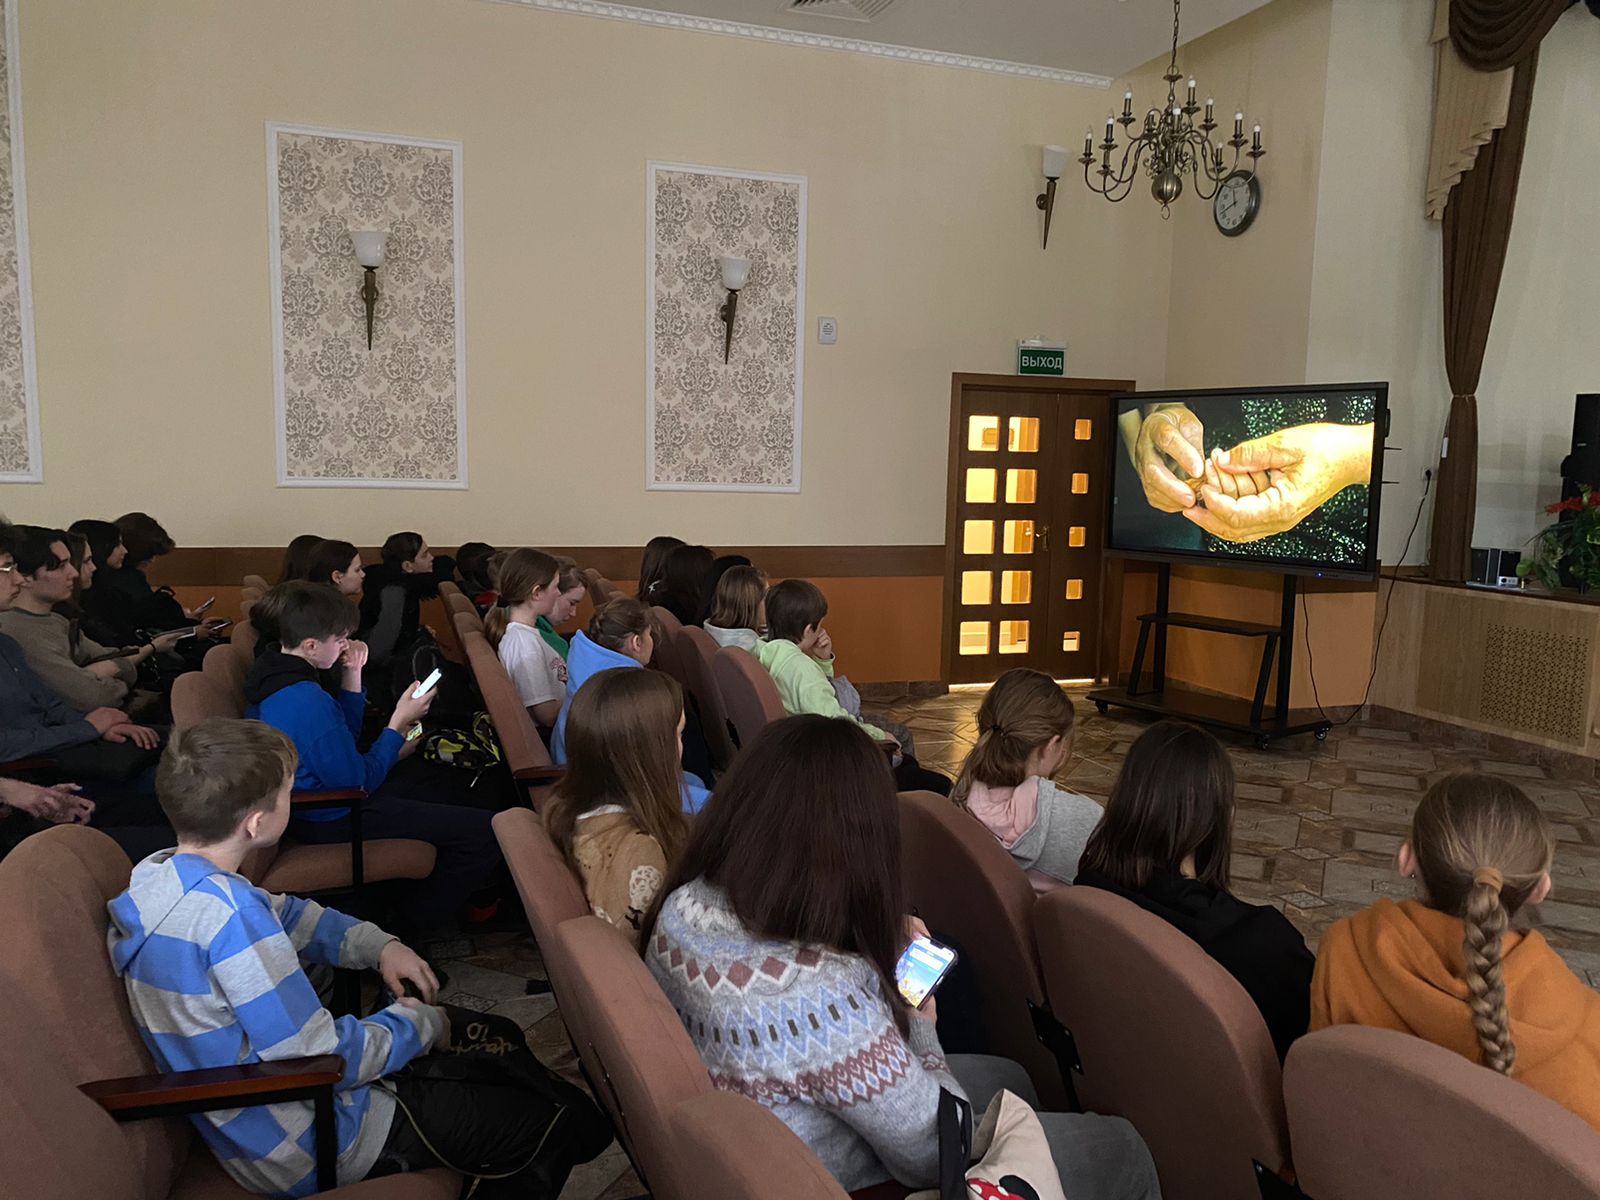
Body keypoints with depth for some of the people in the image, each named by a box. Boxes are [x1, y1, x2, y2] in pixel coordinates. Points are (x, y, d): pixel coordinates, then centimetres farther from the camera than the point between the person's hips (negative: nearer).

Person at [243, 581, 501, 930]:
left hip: (302, 804, 11)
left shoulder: (270, 678, 1)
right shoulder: (309, 702, -31)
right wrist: (399, 722, -15)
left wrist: (352, 677, -1)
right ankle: (422, 919, 11)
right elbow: (357, 783, -22)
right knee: (482, 831, -13)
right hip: (331, 821, -11)